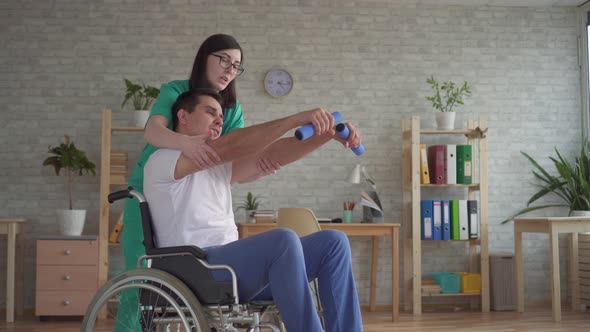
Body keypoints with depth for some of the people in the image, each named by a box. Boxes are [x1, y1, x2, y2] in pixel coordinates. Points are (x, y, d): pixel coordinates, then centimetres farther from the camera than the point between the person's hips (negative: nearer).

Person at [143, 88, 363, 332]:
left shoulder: (219, 167, 25)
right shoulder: (162, 160, 1)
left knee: (333, 242, -6)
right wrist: (297, 119, -19)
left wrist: (328, 134, -5)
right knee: (283, 239, -32)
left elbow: (270, 155, 9)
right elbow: (232, 146, -14)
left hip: (233, 264, 8)